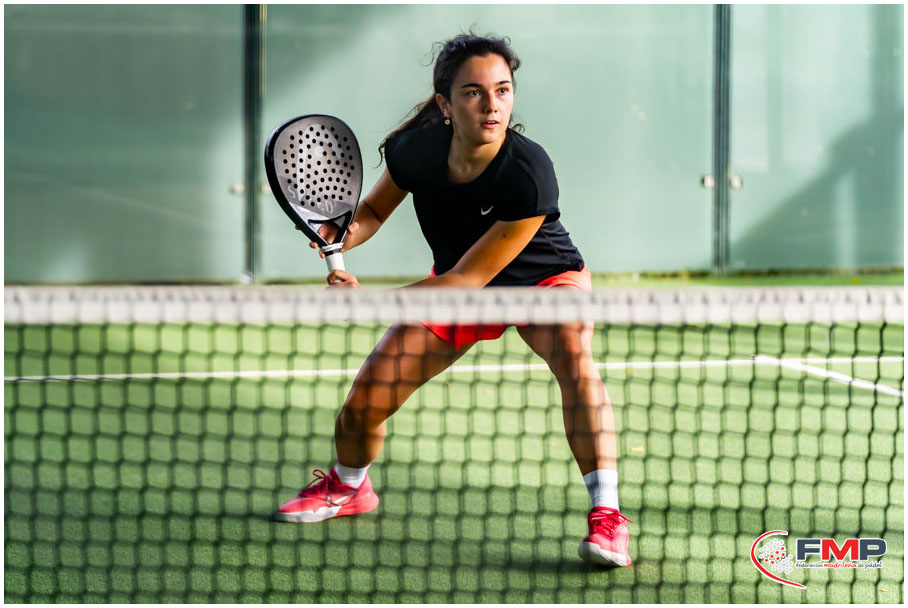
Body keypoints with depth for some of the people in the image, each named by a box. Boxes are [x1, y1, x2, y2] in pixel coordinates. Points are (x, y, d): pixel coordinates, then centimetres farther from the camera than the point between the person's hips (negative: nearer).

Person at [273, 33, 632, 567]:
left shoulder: (529, 177, -37)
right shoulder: (415, 148, -24)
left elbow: (467, 280, -31)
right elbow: (374, 209, -1)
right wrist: (346, 234, -24)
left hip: (544, 279, -4)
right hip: (455, 283, 4)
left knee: (574, 356, -36)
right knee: (365, 402, 1)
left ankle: (606, 514, -32)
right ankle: (349, 486, 36)